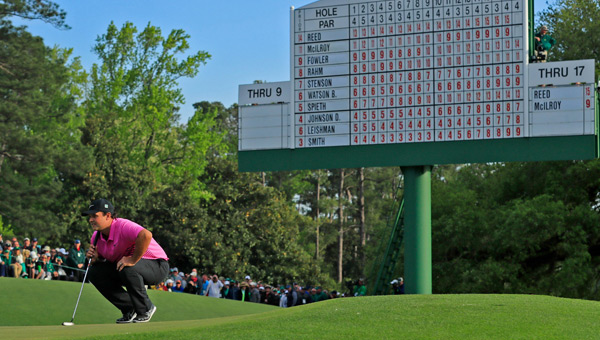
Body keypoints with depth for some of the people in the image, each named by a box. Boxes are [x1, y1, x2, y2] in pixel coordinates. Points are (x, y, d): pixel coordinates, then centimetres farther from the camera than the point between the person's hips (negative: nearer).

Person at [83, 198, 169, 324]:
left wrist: (133, 260, -38)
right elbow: (99, 262, 12)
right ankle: (129, 309, 2)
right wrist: (94, 258, -12)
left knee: (128, 269, -38)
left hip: (157, 266, -8)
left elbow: (146, 235, -48)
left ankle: (146, 309, -12)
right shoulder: (96, 236, -1)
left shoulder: (123, 226, -27)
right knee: (94, 272, -5)